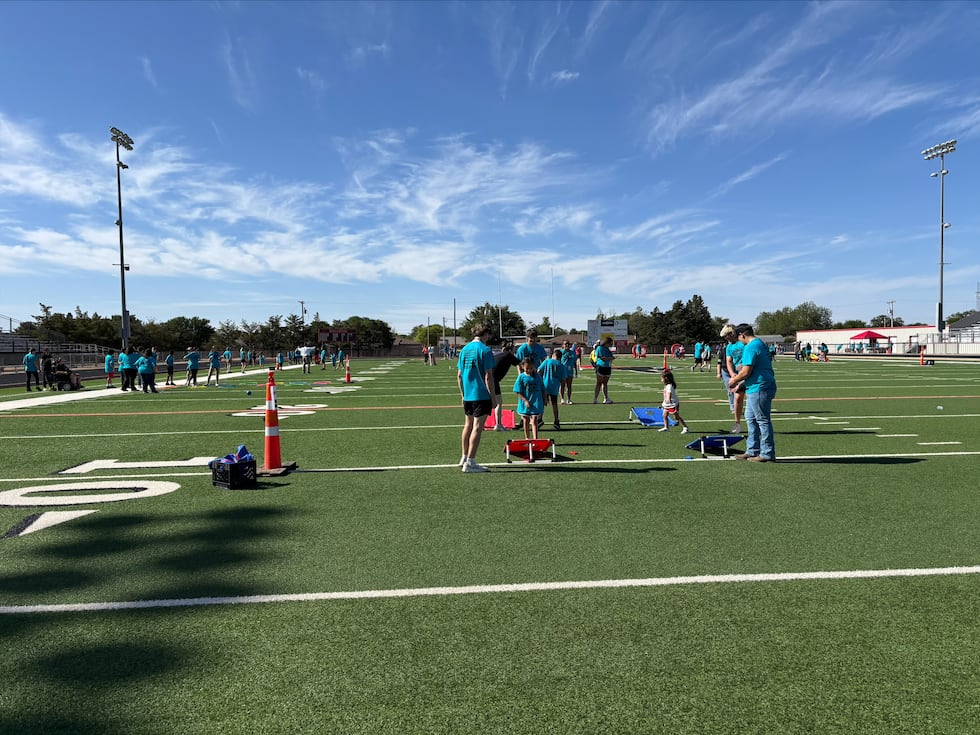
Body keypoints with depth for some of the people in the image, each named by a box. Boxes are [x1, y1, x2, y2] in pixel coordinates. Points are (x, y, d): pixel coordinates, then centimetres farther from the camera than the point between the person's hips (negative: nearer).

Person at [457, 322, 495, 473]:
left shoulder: (464, 349, 9)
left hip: (467, 395, 7)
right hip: (482, 395, -7)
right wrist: (493, 397, -9)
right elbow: (488, 376, -14)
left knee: (468, 425, 18)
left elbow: (459, 375, 12)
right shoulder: (485, 350, -11)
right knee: (477, 428, -4)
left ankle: (464, 458, 29)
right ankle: (470, 463, -3)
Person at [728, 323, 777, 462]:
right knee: (750, 418, 17)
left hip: (759, 389, -11)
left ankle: (767, 454, 4)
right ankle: (752, 451, 23)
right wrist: (740, 383, 23)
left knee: (763, 421, -3)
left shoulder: (751, 347, -17)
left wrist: (734, 380, -3)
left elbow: (746, 372, -21)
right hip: (756, 389, 11)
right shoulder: (759, 343, 17)